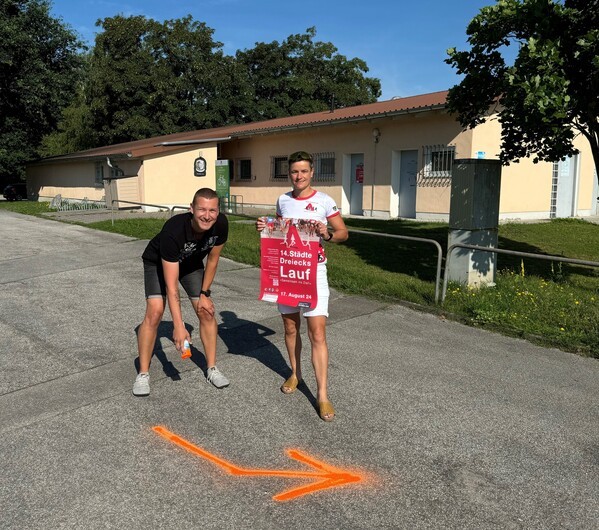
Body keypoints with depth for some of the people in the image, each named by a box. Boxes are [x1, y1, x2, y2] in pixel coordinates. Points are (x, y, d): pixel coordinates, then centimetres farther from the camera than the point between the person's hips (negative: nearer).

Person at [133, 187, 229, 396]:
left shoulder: (220, 224, -30)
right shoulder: (173, 231, -42)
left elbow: (212, 260, -9)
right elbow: (171, 285, -40)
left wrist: (204, 293, -5)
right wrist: (179, 326, -44)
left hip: (191, 263, 4)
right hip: (158, 262, -4)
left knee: (207, 312, -3)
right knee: (154, 313, -18)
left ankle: (212, 369, 12)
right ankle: (143, 374, -3)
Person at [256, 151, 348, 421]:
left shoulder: (324, 201, -5)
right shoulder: (282, 200, 7)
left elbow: (343, 233, 0)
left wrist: (327, 235, -20)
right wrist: (264, 229, 0)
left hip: (313, 271, -4)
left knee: (317, 333, -7)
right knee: (290, 327, 15)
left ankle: (322, 395, -1)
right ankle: (295, 374, 37)